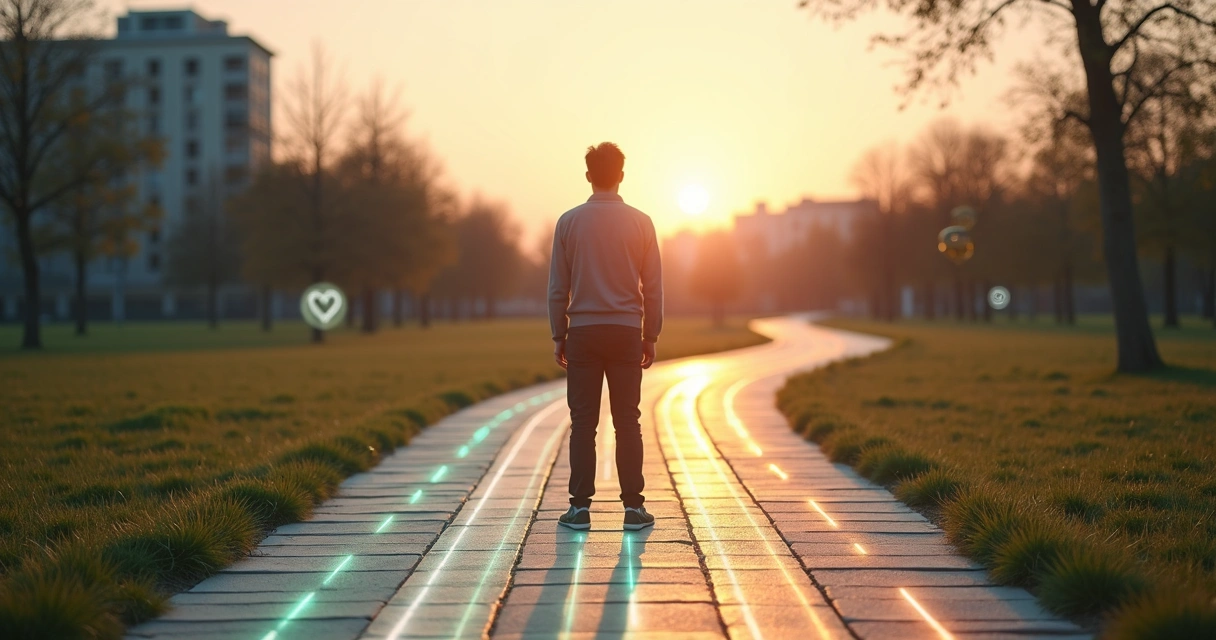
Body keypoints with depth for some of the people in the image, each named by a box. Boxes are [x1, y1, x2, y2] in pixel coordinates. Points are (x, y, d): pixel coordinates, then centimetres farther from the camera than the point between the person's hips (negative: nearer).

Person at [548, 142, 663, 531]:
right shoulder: (640, 223, 0)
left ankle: (580, 507, 3)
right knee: (627, 422, 3)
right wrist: (650, 335, 10)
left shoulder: (569, 222, 0)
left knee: (583, 423, 3)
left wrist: (559, 335, 9)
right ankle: (633, 507, 1)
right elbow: (653, 286, 2)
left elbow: (557, 287, 2)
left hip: (583, 332, 0)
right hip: (626, 331, 0)